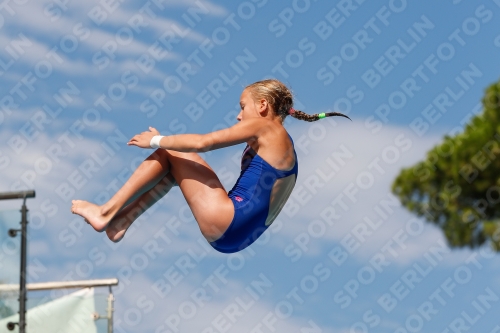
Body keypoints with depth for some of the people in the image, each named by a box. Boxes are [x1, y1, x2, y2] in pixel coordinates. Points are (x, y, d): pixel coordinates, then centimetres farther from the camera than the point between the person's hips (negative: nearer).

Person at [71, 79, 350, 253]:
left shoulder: (265, 127, -5)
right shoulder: (278, 143, 21)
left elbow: (202, 142, -11)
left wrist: (155, 140, 2)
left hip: (228, 225, -9)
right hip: (234, 236, 9)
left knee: (169, 154, -1)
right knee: (173, 162, 17)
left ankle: (108, 212, -2)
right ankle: (121, 221, 9)